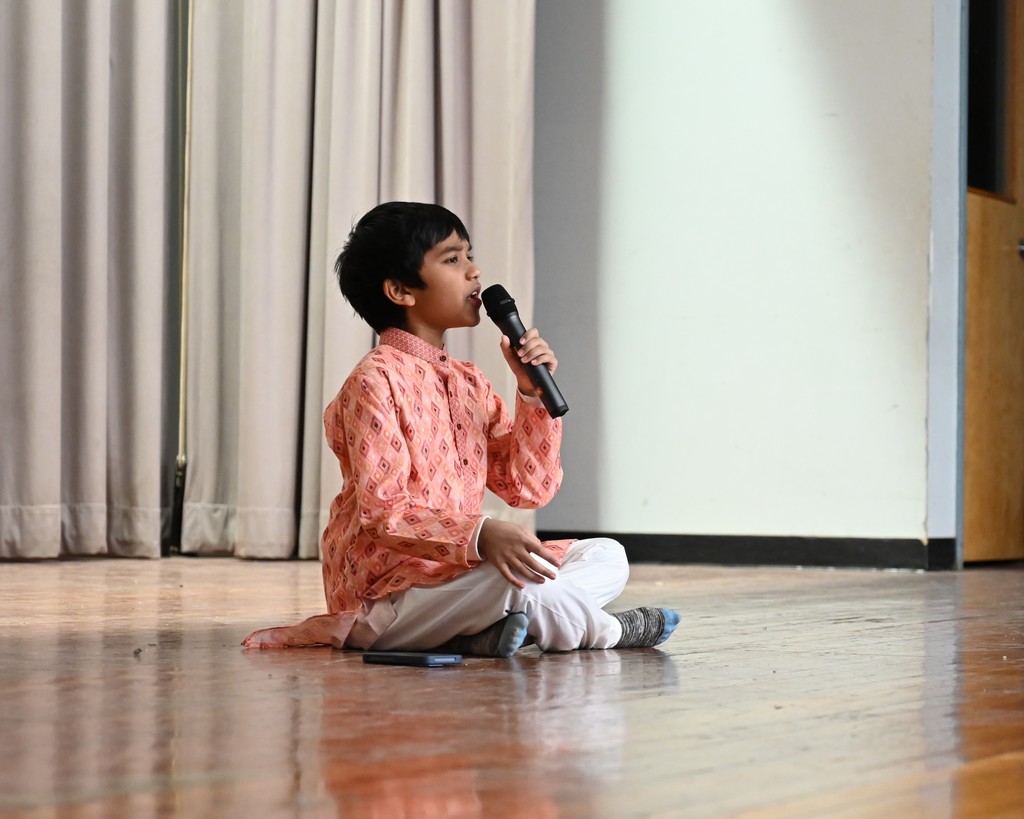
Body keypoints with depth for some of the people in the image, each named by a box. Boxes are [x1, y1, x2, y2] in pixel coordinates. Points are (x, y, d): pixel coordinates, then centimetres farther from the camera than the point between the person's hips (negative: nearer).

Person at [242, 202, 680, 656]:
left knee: (607, 555, 5)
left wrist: (533, 396, -1)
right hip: (383, 594, -9)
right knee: (512, 572, -35)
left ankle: (491, 630, -16)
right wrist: (480, 536, -36)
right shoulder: (375, 382, -12)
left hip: (456, 572, 9)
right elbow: (383, 516, -21)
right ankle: (601, 630, -6)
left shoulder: (470, 383, 14)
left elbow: (528, 488, 11)